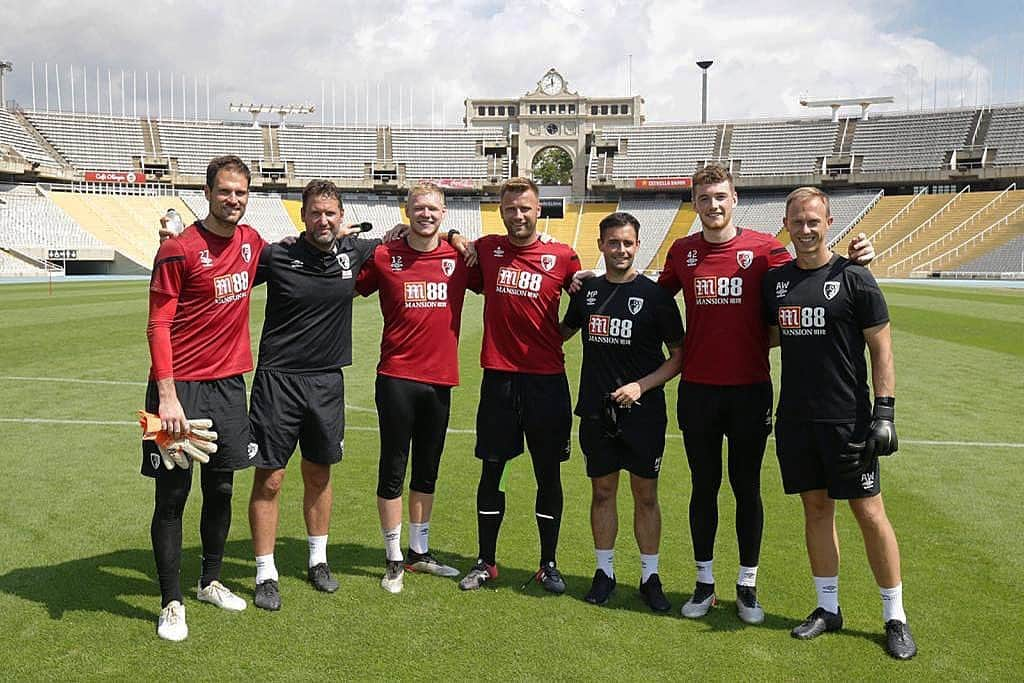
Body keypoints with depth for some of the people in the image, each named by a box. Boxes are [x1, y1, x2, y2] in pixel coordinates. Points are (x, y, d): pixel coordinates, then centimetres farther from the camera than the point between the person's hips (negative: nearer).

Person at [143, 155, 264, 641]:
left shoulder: (251, 241, 7)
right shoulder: (178, 250, -10)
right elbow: (158, 326, -12)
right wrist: (167, 395, -19)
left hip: (228, 382, 6)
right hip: (181, 386, -5)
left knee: (221, 489, 14)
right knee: (172, 495, 1)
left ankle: (211, 582, 31)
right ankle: (171, 603, 13)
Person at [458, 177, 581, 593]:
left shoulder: (562, 257, -1)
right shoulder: (487, 249, 3)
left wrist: (555, 336, 0)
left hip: (547, 379, -1)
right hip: (498, 377, 1)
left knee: (549, 476, 7)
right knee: (491, 471, 8)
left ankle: (549, 565, 22)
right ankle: (485, 562, 23)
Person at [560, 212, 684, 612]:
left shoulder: (655, 295, -4)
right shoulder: (587, 291, 7)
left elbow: (678, 356, -2)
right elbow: (563, 332, 24)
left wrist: (641, 385, -13)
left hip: (643, 412, -3)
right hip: (596, 411, 3)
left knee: (646, 495, 6)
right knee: (602, 492, 11)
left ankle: (650, 577, 19)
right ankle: (604, 572, 24)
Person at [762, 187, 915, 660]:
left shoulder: (853, 278, -5)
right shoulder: (775, 281, 8)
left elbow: (881, 350, -5)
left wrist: (884, 412, -12)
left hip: (847, 419, -4)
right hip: (795, 418, 4)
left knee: (869, 513, 1)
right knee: (816, 509, 12)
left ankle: (895, 617, 16)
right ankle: (828, 608, 25)